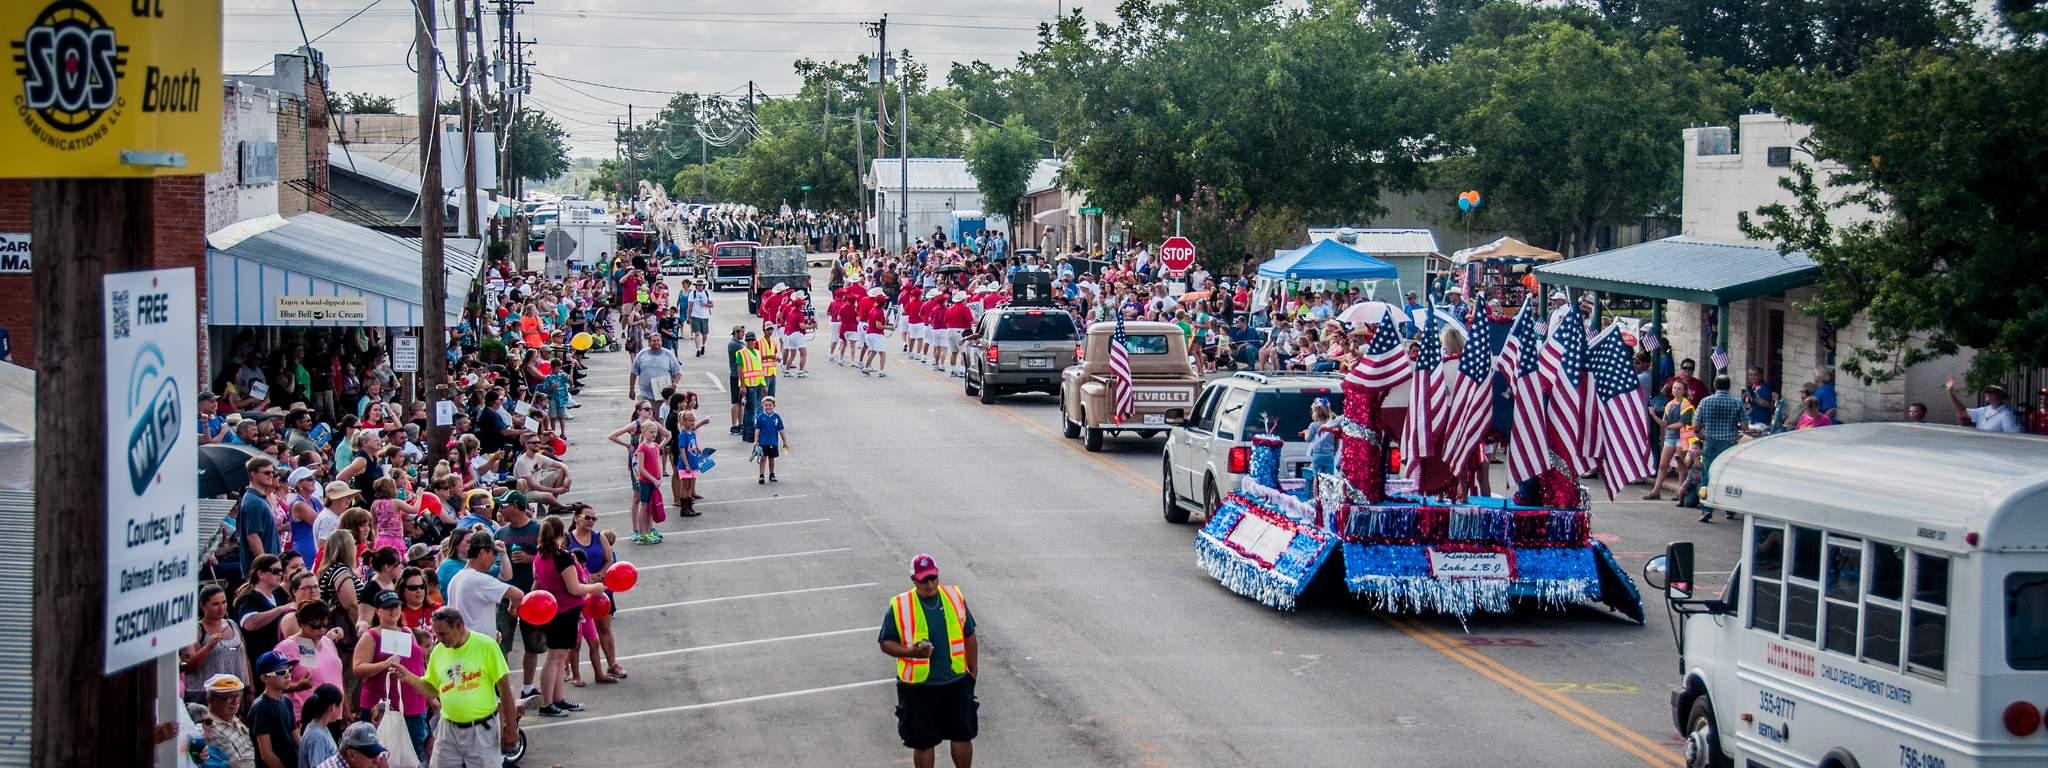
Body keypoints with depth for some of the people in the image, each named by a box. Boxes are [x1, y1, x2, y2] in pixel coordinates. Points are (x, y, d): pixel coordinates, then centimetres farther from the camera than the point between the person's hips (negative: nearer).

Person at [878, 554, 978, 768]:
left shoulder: (955, 598, 1)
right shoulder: (899, 607, -8)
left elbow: (969, 636, 11)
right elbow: (886, 643, -3)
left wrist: (973, 670, 9)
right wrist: (911, 652, -20)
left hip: (957, 682, 3)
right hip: (918, 686, -3)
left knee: (963, 736, 13)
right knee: (923, 742, 7)